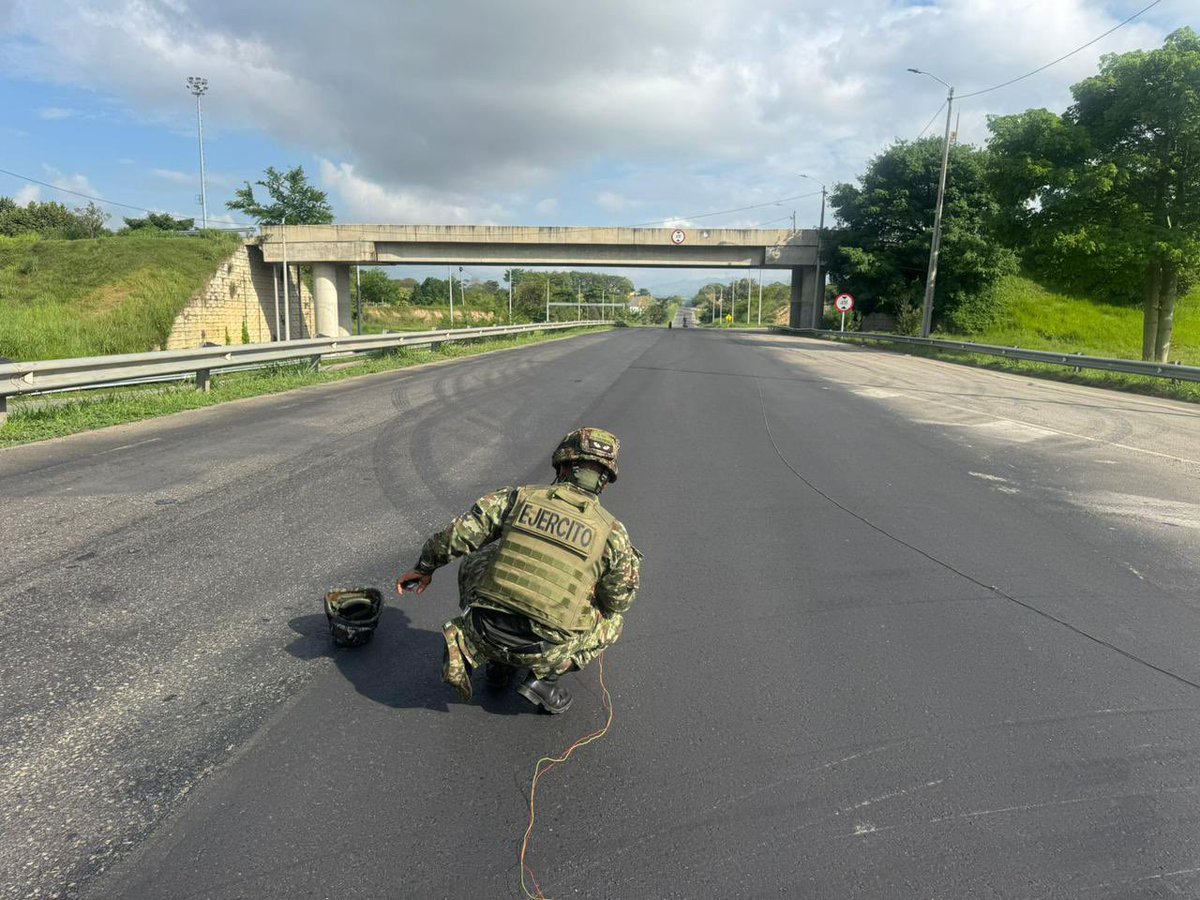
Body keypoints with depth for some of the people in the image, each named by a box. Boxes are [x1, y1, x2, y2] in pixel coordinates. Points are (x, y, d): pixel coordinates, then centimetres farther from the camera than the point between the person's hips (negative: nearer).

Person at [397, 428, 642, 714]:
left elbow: (455, 535, 4)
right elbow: (619, 601, 9)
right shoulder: (613, 532, -1)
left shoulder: (519, 496, 3)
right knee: (612, 621, 26)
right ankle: (543, 676, 9)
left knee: (473, 565, 31)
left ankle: (470, 649, 18)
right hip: (539, 650, -2)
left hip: (485, 632, 2)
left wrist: (424, 568, 22)